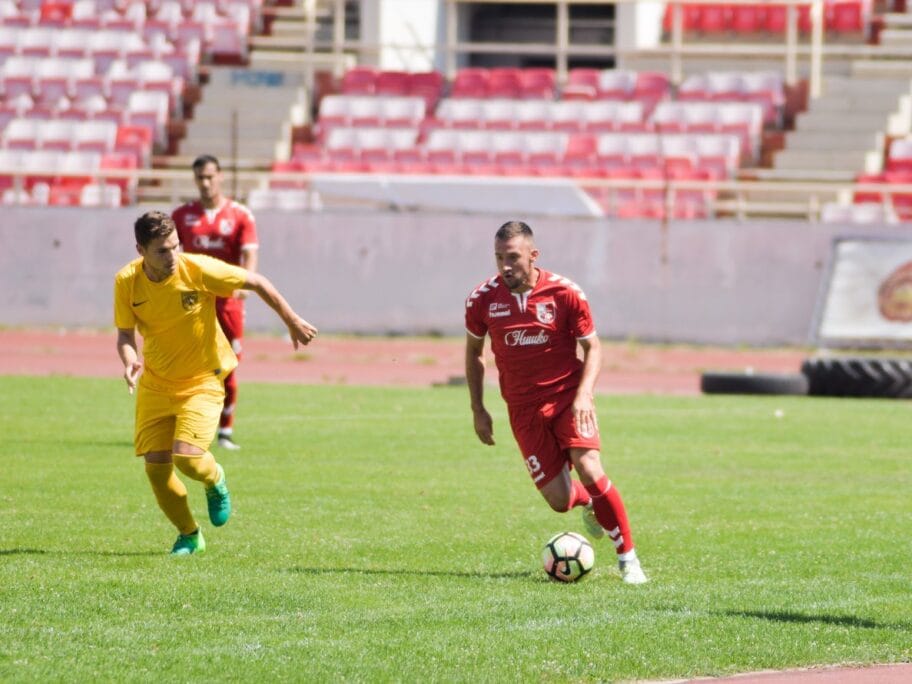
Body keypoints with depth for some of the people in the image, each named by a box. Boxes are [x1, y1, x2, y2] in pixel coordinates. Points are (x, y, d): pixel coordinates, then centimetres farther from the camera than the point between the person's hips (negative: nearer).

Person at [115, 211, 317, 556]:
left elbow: (256, 282, -8)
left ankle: (215, 481, 19)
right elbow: (125, 333, -2)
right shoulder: (127, 282, -14)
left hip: (201, 381, -3)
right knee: (156, 466, -3)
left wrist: (292, 321, 1)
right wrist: (130, 360, -26)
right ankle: (189, 535, 23)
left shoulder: (198, 270, -22)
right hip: (155, 383, 3)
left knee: (187, 457, -20)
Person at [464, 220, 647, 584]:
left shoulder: (565, 293, -11)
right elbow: (473, 352, 12)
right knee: (558, 499, -4)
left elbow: (592, 347, -1)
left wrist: (584, 395, -17)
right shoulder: (482, 300, -5)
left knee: (590, 473, -22)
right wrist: (478, 410, 9)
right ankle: (588, 503, 36)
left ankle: (628, 559, -7)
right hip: (523, 409, 2)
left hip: (568, 397, -2)